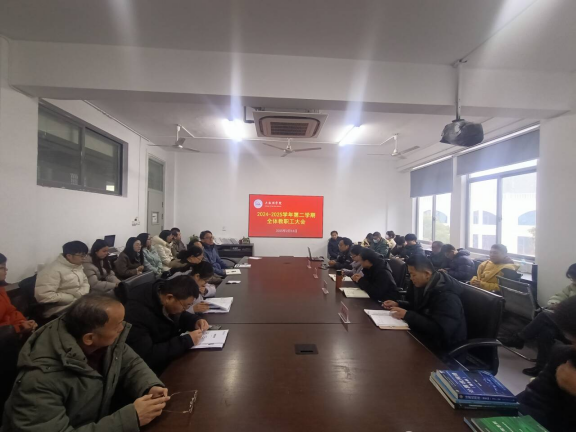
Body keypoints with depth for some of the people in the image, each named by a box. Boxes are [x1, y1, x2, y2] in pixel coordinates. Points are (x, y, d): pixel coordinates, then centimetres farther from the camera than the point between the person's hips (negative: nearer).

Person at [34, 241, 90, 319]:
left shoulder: (78, 266, 9)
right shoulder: (53, 270, -16)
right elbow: (43, 296, -25)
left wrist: (82, 294, -4)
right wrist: (74, 298, -18)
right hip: (62, 309, -8)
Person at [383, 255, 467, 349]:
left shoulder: (446, 296, -27)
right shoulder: (423, 285, 1)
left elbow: (440, 330, -33)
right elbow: (418, 306, 17)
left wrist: (407, 315, -31)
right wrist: (398, 304, -1)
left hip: (442, 346, -8)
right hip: (427, 335, 8)